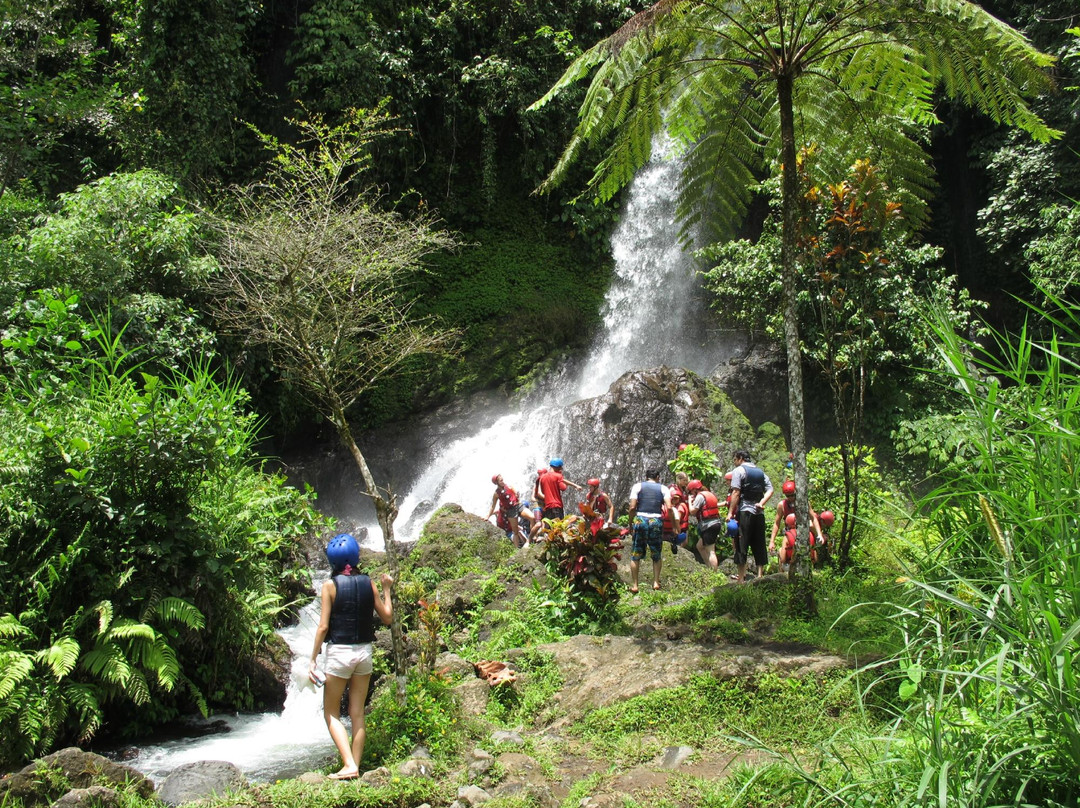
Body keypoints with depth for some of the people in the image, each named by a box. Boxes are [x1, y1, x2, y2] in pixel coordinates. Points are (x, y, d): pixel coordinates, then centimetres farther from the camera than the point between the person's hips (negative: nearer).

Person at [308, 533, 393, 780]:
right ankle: (355, 766, 13)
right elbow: (387, 617, 6)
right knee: (358, 714, 12)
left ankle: (349, 765, -4)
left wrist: (313, 660, -5)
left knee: (331, 713, 8)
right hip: (364, 652, 4)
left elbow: (323, 626, -11)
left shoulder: (331, 585, -9)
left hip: (338, 653, -4)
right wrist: (386, 590, 19)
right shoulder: (368, 583, 0)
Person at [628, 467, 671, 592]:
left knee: (636, 555, 6)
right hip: (657, 521, 1)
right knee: (656, 554, 16)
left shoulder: (638, 486, 7)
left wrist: (630, 522, 7)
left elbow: (632, 507, -3)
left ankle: (634, 585, 5)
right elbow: (669, 508, -4)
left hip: (640, 520, -1)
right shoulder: (663, 488, 9)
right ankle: (656, 582, 11)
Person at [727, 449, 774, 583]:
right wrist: (761, 503, -2)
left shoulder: (739, 470, -1)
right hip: (759, 512, 6)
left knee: (741, 545, -3)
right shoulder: (761, 472, 19)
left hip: (744, 511, -6)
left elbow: (736, 493, -11)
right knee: (759, 545, 9)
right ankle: (760, 575, 9)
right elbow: (770, 490, 8)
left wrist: (730, 512, -11)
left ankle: (741, 578, -5)